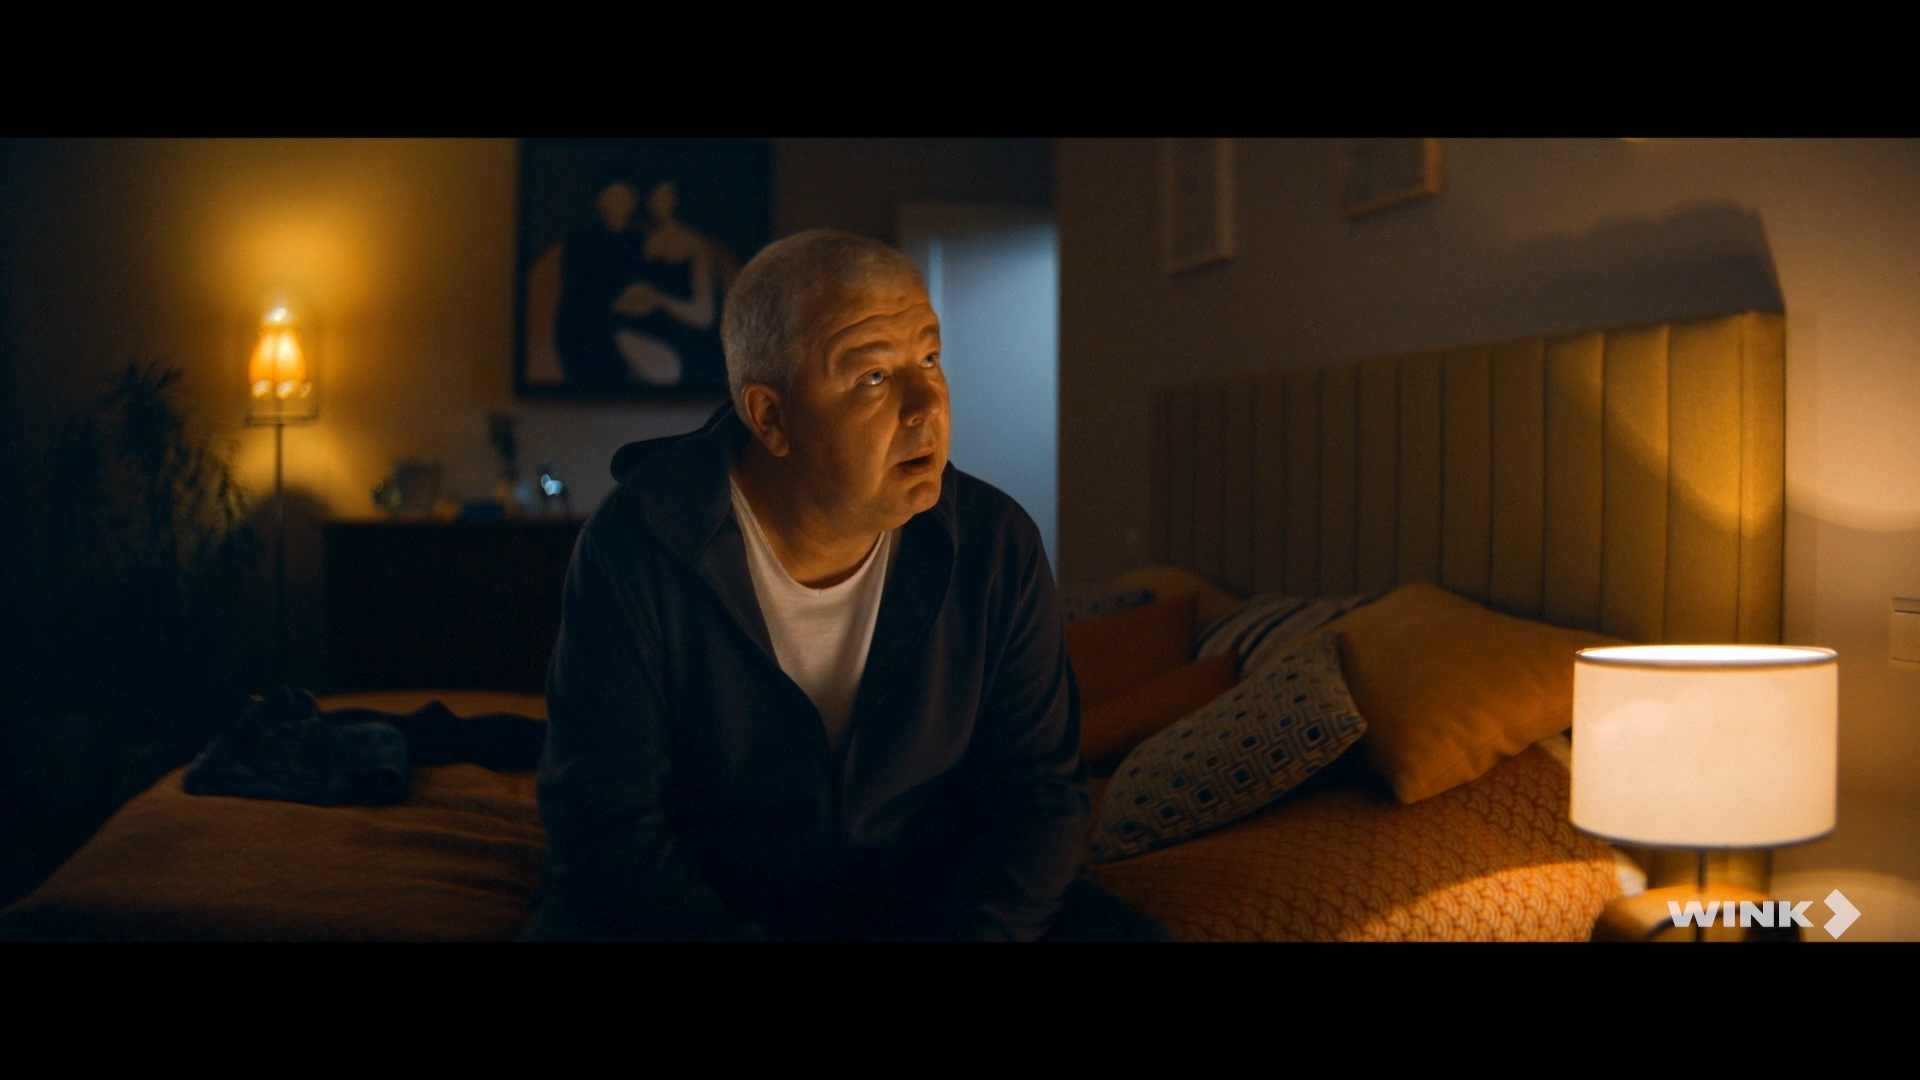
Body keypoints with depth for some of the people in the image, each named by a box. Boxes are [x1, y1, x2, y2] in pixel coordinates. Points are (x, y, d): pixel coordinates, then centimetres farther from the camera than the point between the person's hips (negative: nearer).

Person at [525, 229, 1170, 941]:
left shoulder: (997, 546, -8)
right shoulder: (637, 546, -17)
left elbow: (1038, 789, -4)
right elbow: (604, 821, -17)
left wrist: (976, 927, -23)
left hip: (928, 899, 3)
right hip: (697, 901, -2)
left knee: (1128, 931, -20)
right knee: (570, 925, -32)